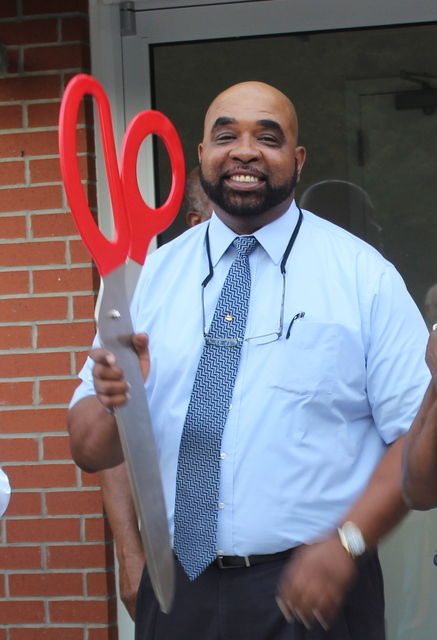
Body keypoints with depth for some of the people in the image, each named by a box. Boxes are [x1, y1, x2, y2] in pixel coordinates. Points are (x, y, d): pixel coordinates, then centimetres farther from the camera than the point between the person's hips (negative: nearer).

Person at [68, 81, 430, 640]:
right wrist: (116, 399, -17)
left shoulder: (364, 275, -1)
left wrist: (347, 542, -19)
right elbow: (90, 452, 4)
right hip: (176, 591, 2)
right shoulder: (150, 277, 5)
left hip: (312, 592, -2)